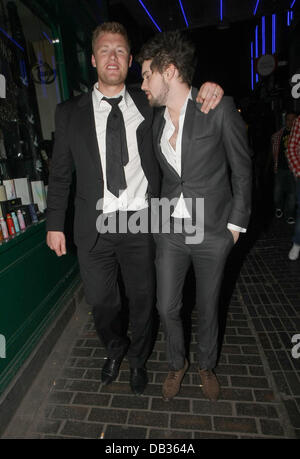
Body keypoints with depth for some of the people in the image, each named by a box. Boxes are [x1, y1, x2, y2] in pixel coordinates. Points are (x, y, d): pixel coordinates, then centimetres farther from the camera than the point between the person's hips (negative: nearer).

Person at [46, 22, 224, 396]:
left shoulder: (147, 105, 5)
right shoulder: (70, 112, 4)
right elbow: (60, 174, 5)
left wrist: (210, 87, -7)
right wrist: (55, 225, 2)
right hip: (95, 228, 1)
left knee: (142, 299, 15)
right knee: (101, 301, 15)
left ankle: (138, 361, 45)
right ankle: (115, 349, 49)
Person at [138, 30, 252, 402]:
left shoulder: (220, 109, -10)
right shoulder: (156, 119, 5)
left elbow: (242, 169, -3)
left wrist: (236, 222, -3)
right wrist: (161, 215, 6)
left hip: (213, 232, -3)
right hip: (169, 230, 4)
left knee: (207, 308, 14)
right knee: (167, 308, 11)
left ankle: (206, 366, 44)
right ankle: (177, 363, 41)